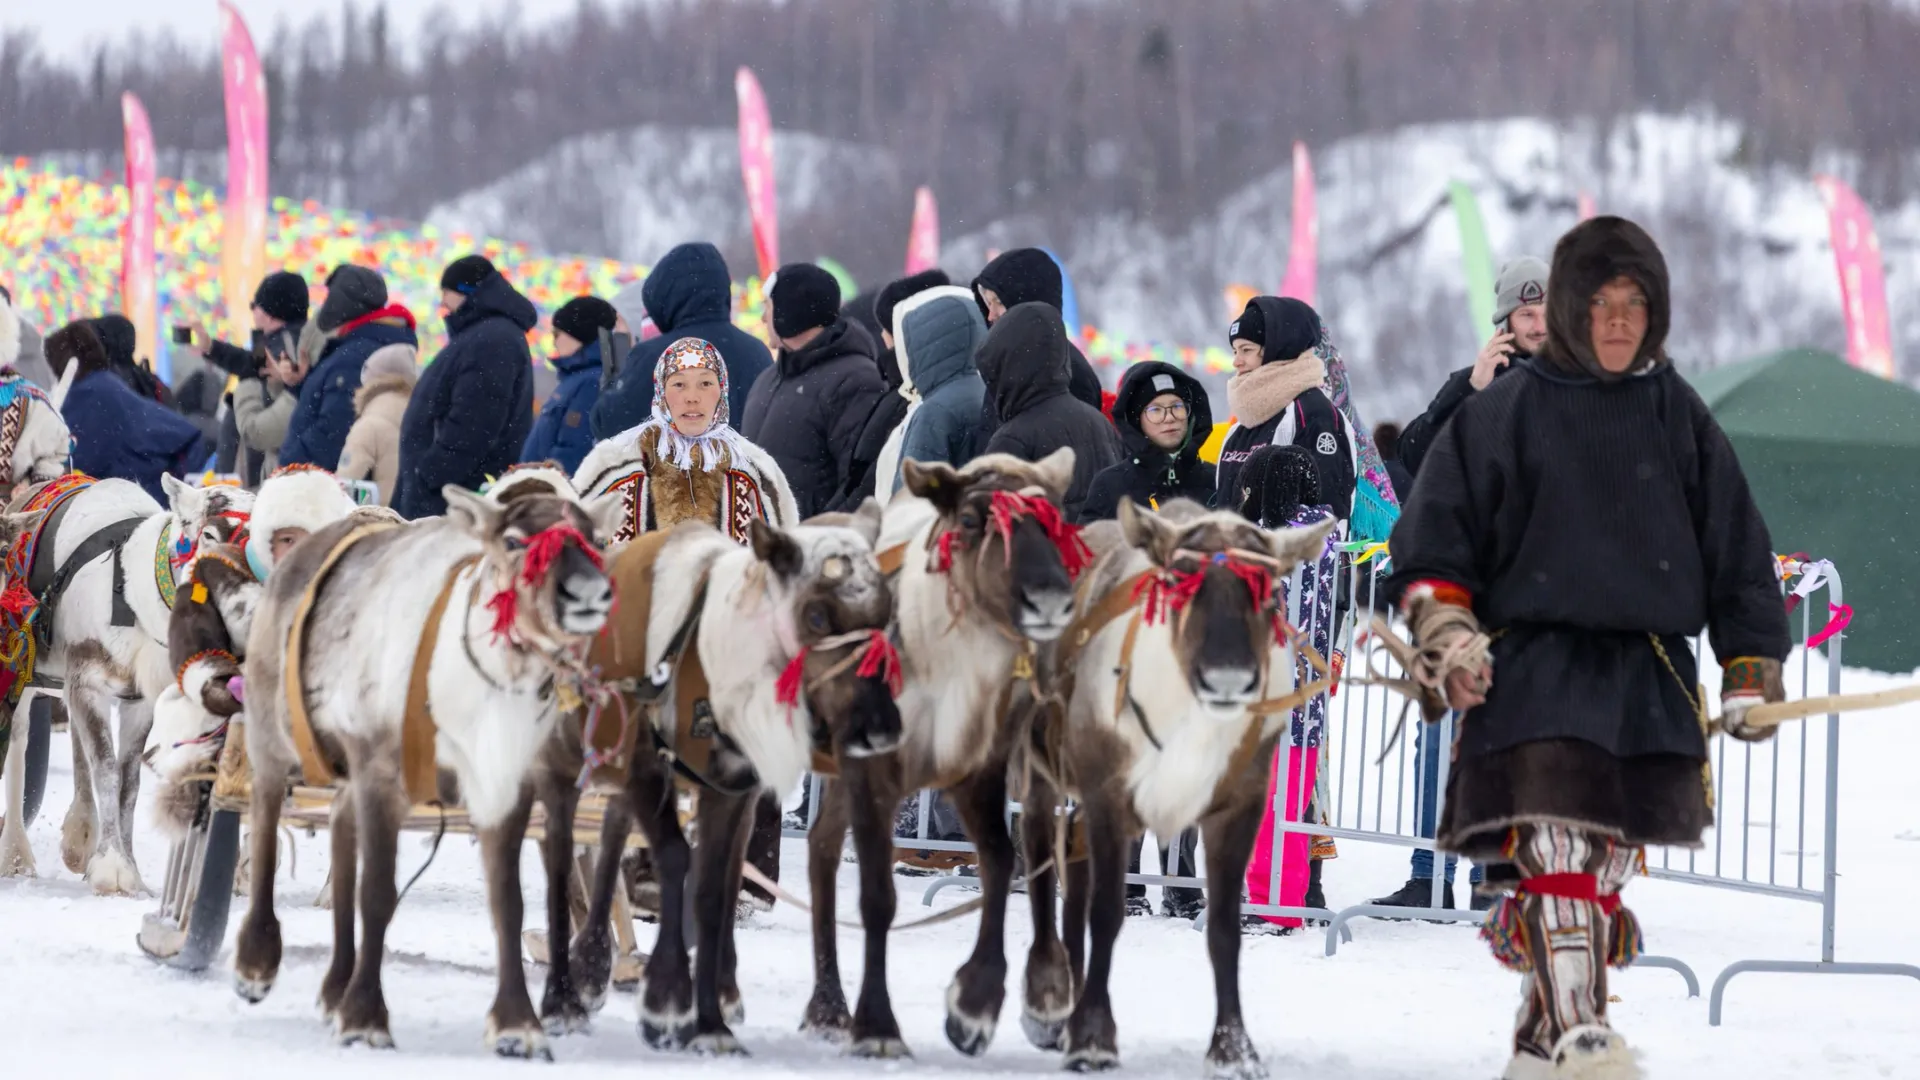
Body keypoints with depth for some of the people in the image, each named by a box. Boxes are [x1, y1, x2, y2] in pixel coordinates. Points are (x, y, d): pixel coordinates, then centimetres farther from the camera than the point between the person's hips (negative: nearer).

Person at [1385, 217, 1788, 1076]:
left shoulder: (1678, 417, 11)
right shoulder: (1504, 412, 3)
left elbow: (1737, 551, 16)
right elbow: (1434, 532, 6)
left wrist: (1751, 668, 13)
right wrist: (1445, 632, -7)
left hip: (1649, 676, 4)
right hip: (1534, 662, -4)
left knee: (1609, 860, 4)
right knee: (1558, 844, -19)